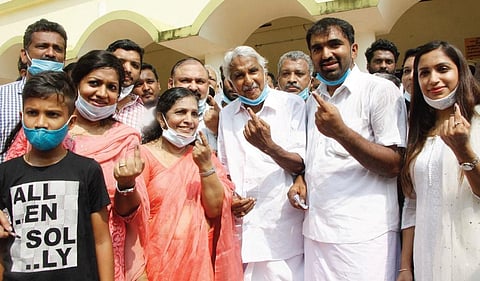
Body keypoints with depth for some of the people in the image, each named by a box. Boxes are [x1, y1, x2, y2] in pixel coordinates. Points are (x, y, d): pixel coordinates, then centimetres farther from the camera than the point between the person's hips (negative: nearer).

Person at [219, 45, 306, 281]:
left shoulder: (292, 104, -4)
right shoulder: (227, 114, 8)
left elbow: (301, 166, -8)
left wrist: (268, 146, -25)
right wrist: (230, 198, -2)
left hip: (282, 226, -3)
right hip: (240, 224, 4)